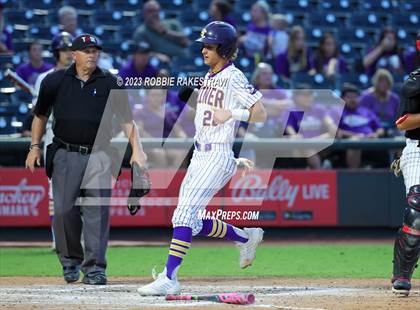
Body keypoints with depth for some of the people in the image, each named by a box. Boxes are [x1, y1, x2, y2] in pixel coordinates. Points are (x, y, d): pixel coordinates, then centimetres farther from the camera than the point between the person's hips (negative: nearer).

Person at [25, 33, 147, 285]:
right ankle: (70, 261, 18)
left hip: (98, 156, -1)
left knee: (97, 210, -10)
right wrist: (35, 147, 12)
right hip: (65, 155, 1)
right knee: (64, 210, -2)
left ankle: (95, 267, -8)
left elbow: (127, 119, -1)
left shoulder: (109, 83, 3)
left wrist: (137, 149, -13)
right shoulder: (55, 82, 5)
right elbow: (41, 116, 17)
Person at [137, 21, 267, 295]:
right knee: (190, 222, 11)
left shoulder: (234, 78, -11)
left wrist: (231, 113, -28)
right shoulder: (208, 78, 15)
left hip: (218, 157, -9)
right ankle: (246, 237, 29)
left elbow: (261, 114, -15)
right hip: (199, 156, 9)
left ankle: (169, 278, -19)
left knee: (185, 213, -17)